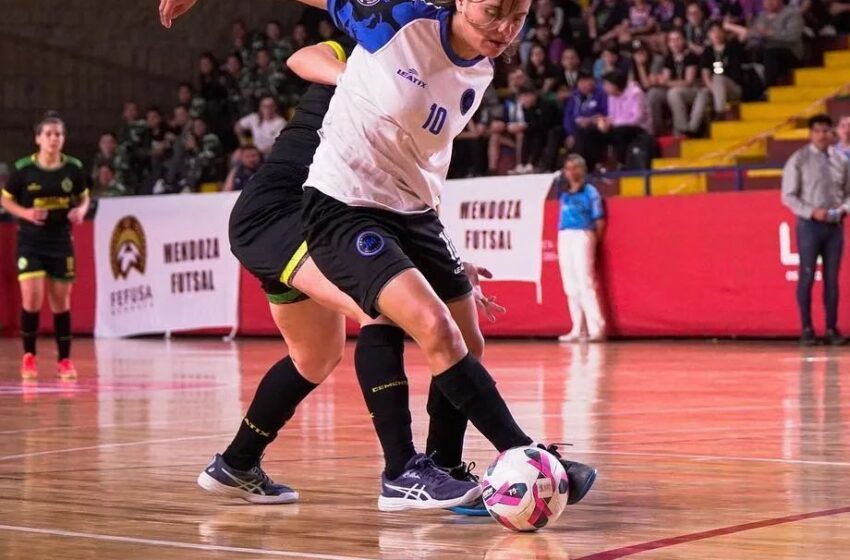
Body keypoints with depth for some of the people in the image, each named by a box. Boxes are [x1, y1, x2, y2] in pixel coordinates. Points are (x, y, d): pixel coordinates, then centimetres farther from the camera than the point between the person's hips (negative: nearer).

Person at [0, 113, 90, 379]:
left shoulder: (73, 168, -3)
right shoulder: (23, 168, -9)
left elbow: (84, 198, 11)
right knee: (32, 298, -13)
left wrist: (80, 211, -11)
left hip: (61, 241, 2)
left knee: (61, 301, 7)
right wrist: (26, 213, -16)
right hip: (30, 242, -2)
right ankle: (29, 357, 5)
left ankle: (64, 359, 18)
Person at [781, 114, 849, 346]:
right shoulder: (798, 160, -3)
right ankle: (807, 329, 2)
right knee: (807, 277, -3)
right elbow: (788, 196, -5)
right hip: (809, 224, -4)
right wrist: (812, 212, -16)